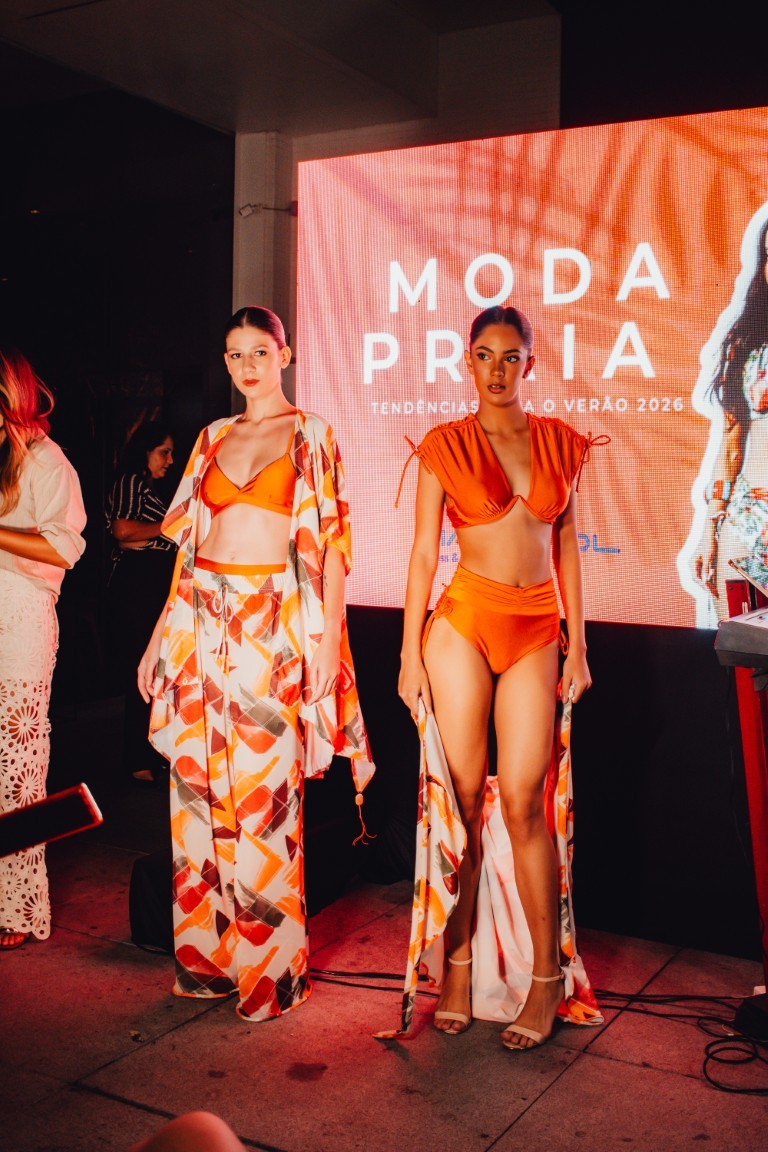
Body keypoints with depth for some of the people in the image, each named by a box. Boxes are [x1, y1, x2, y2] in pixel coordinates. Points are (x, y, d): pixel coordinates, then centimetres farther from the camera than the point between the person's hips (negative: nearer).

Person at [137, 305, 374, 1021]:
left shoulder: (311, 435, 5)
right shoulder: (212, 438, 16)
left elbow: (331, 541, -1)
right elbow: (188, 542, 17)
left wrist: (328, 637, -10)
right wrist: (160, 635, 13)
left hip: (272, 625, -4)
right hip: (200, 620, 4)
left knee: (264, 791, -4)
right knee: (198, 784, 5)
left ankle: (270, 968, 10)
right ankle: (207, 957, 19)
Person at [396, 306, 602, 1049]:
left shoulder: (560, 443, 9)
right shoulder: (444, 445, 2)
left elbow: (566, 546, 12)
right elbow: (423, 552, 0)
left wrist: (577, 645, 9)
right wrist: (410, 654, -3)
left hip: (536, 631, 1)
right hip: (464, 619, -1)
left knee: (522, 799, -3)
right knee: (462, 796, 2)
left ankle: (546, 979, 9)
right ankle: (459, 967, 14)